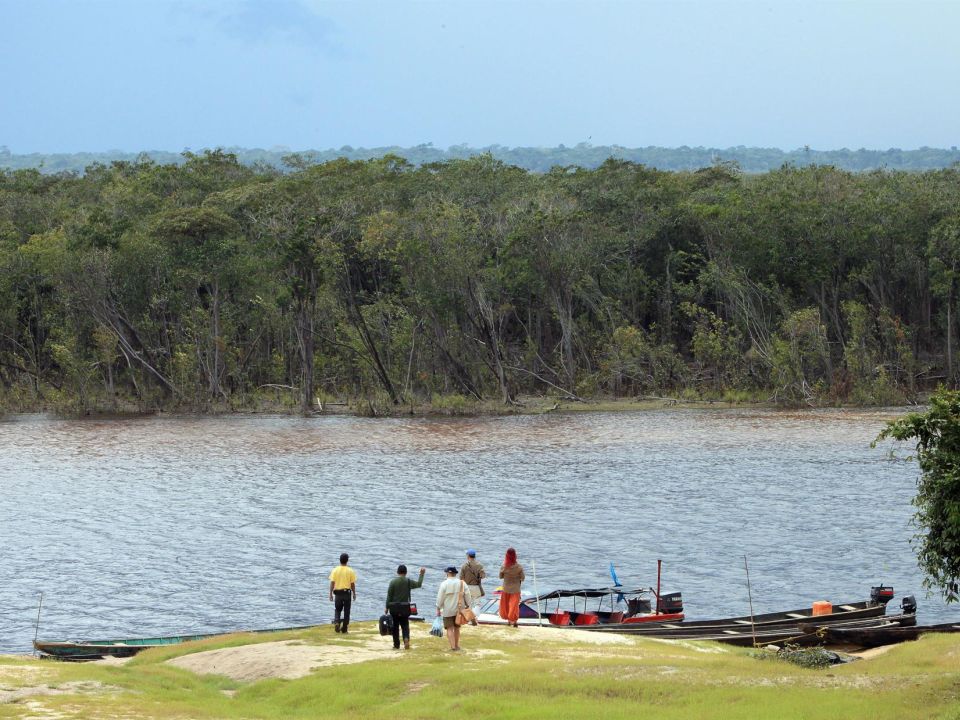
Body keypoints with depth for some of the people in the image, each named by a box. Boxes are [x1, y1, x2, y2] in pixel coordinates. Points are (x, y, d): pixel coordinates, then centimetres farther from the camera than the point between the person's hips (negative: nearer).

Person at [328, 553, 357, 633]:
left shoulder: (335, 570, -3)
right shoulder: (350, 571, -5)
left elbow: (332, 583, -5)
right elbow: (353, 584, -3)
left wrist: (331, 594, 0)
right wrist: (354, 593, 9)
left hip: (338, 593, 1)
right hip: (347, 592, -1)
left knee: (337, 609, 14)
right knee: (346, 611, 8)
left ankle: (336, 622, -11)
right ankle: (344, 628, 9)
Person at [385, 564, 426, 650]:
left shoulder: (393, 582, -6)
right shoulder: (408, 581, -3)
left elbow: (389, 596, -6)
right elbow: (419, 584, 12)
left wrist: (387, 607, 0)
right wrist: (421, 574, 22)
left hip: (394, 607, -1)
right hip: (405, 607, 1)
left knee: (395, 626, 7)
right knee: (405, 625, 9)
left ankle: (396, 645, 9)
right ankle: (406, 638, -17)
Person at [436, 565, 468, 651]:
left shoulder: (444, 584, -10)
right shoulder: (462, 583, 0)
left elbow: (440, 598, -8)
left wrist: (438, 609, 0)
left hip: (448, 610, -4)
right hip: (459, 609, 4)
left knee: (450, 628, -2)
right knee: (457, 628, 17)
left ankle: (453, 646, -12)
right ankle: (457, 645, 24)